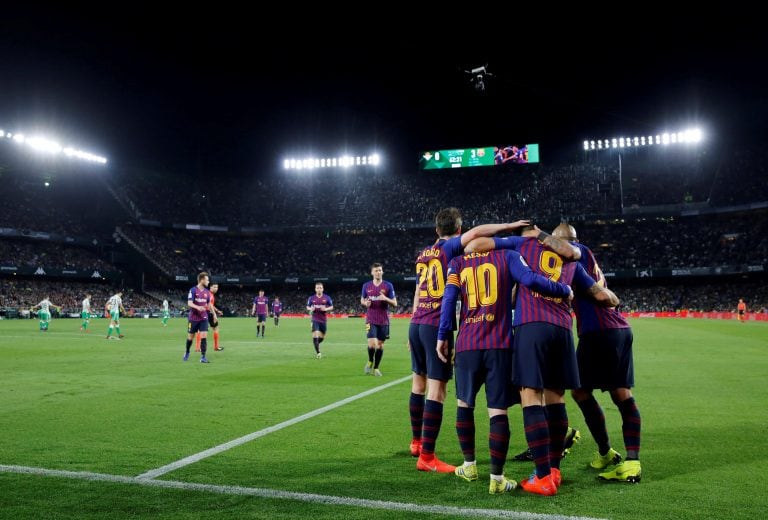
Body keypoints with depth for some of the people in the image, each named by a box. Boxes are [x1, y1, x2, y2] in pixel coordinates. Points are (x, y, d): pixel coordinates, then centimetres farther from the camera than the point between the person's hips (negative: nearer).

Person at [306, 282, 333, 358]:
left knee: (322, 337, 10)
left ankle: (316, 344, 42)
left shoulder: (327, 298, 0)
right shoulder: (311, 298, 1)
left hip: (324, 320, 2)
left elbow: (331, 307, 6)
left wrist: (326, 309, -14)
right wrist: (310, 309, -11)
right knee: (315, 335, -15)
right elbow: (307, 307, 12)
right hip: (315, 320, -2)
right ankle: (318, 352, -8)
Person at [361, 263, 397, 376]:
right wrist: (365, 303, -7)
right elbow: (362, 300, 16)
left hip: (384, 320, 0)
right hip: (371, 320, 0)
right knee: (372, 344, -13)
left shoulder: (388, 285, -1)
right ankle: (370, 361, 17)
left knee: (380, 344, 5)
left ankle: (376, 368, 21)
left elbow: (395, 303, -1)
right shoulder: (366, 286, 3)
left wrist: (386, 299, -20)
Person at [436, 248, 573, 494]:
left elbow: (449, 297, 0)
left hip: (468, 345, 2)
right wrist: (565, 290, 4)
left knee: (464, 403, 19)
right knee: (498, 410, 2)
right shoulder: (507, 256, 7)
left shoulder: (458, 262, 12)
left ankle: (469, 465, 28)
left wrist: (443, 336, 1)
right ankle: (496, 478, 2)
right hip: (500, 345, -2)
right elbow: (530, 279, -9)